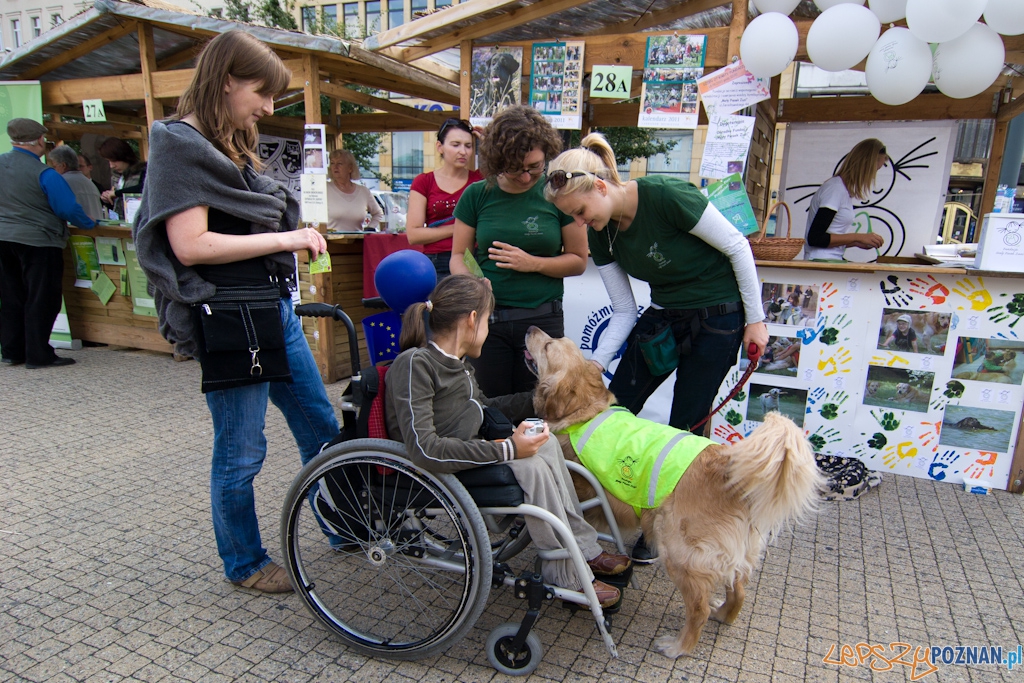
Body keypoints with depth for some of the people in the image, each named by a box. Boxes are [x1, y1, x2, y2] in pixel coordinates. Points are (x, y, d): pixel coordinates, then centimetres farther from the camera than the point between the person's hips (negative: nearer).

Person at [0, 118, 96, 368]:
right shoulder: (44, 174, -16)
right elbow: (68, 208, -15)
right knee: (41, 300, 0)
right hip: (38, 242, -7)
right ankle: (38, 355, 4)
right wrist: (90, 224, 2)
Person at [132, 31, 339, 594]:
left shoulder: (233, 146, 16)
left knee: (321, 426, 16)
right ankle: (244, 564, 27)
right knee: (241, 453, 5)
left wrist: (296, 238, 6)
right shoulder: (179, 143, -10)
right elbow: (191, 245, -21)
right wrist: (283, 238, -17)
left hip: (274, 309, 9)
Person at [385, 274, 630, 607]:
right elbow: (424, 449, -30)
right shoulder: (414, 364, -22)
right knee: (530, 466, -23)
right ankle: (567, 577, -8)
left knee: (545, 442, -3)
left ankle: (583, 548, 3)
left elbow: (482, 408, 24)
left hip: (465, 454, 9)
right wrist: (506, 450, -28)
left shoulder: (456, 363, 7)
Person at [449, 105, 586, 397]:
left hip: (543, 320, -1)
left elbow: (578, 260, 2)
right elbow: (458, 256, 7)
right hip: (486, 318, 1)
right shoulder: (477, 195, 2)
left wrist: (533, 263, -14)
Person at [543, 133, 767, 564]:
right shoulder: (601, 236, -6)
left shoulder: (665, 196, -27)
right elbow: (624, 311, -1)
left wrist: (755, 319, -12)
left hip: (718, 320, -6)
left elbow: (737, 246, -17)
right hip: (664, 314, 6)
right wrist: (596, 363, -13)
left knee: (684, 429, 1)